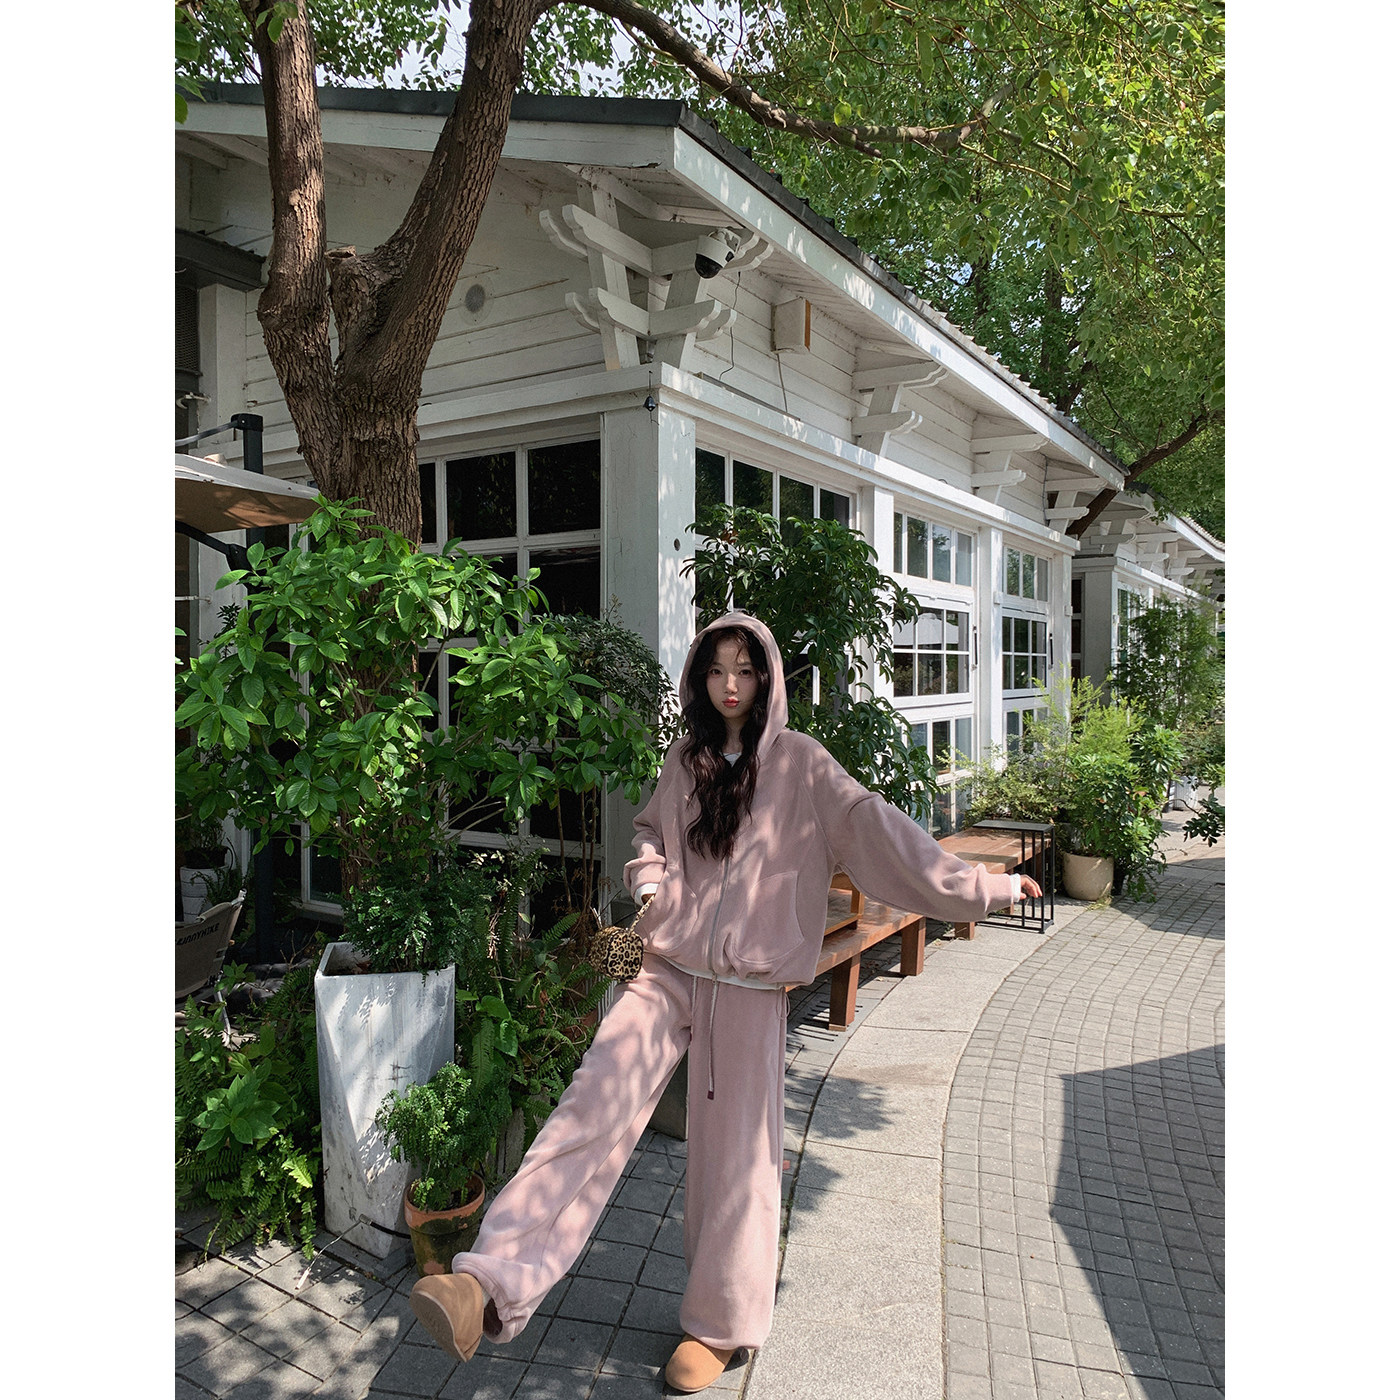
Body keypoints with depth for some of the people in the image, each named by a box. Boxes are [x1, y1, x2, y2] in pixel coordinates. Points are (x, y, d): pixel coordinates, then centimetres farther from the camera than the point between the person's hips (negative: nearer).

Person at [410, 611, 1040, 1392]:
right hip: (668, 968, 3)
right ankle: (493, 1287, -17)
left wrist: (980, 887, -13)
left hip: (749, 984, -3)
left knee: (735, 1150, 6)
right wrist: (651, 888, 4)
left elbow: (876, 831, -8)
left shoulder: (799, 763, -4)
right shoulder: (687, 760, 9)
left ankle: (722, 1324, 26)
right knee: (594, 1105, -13)